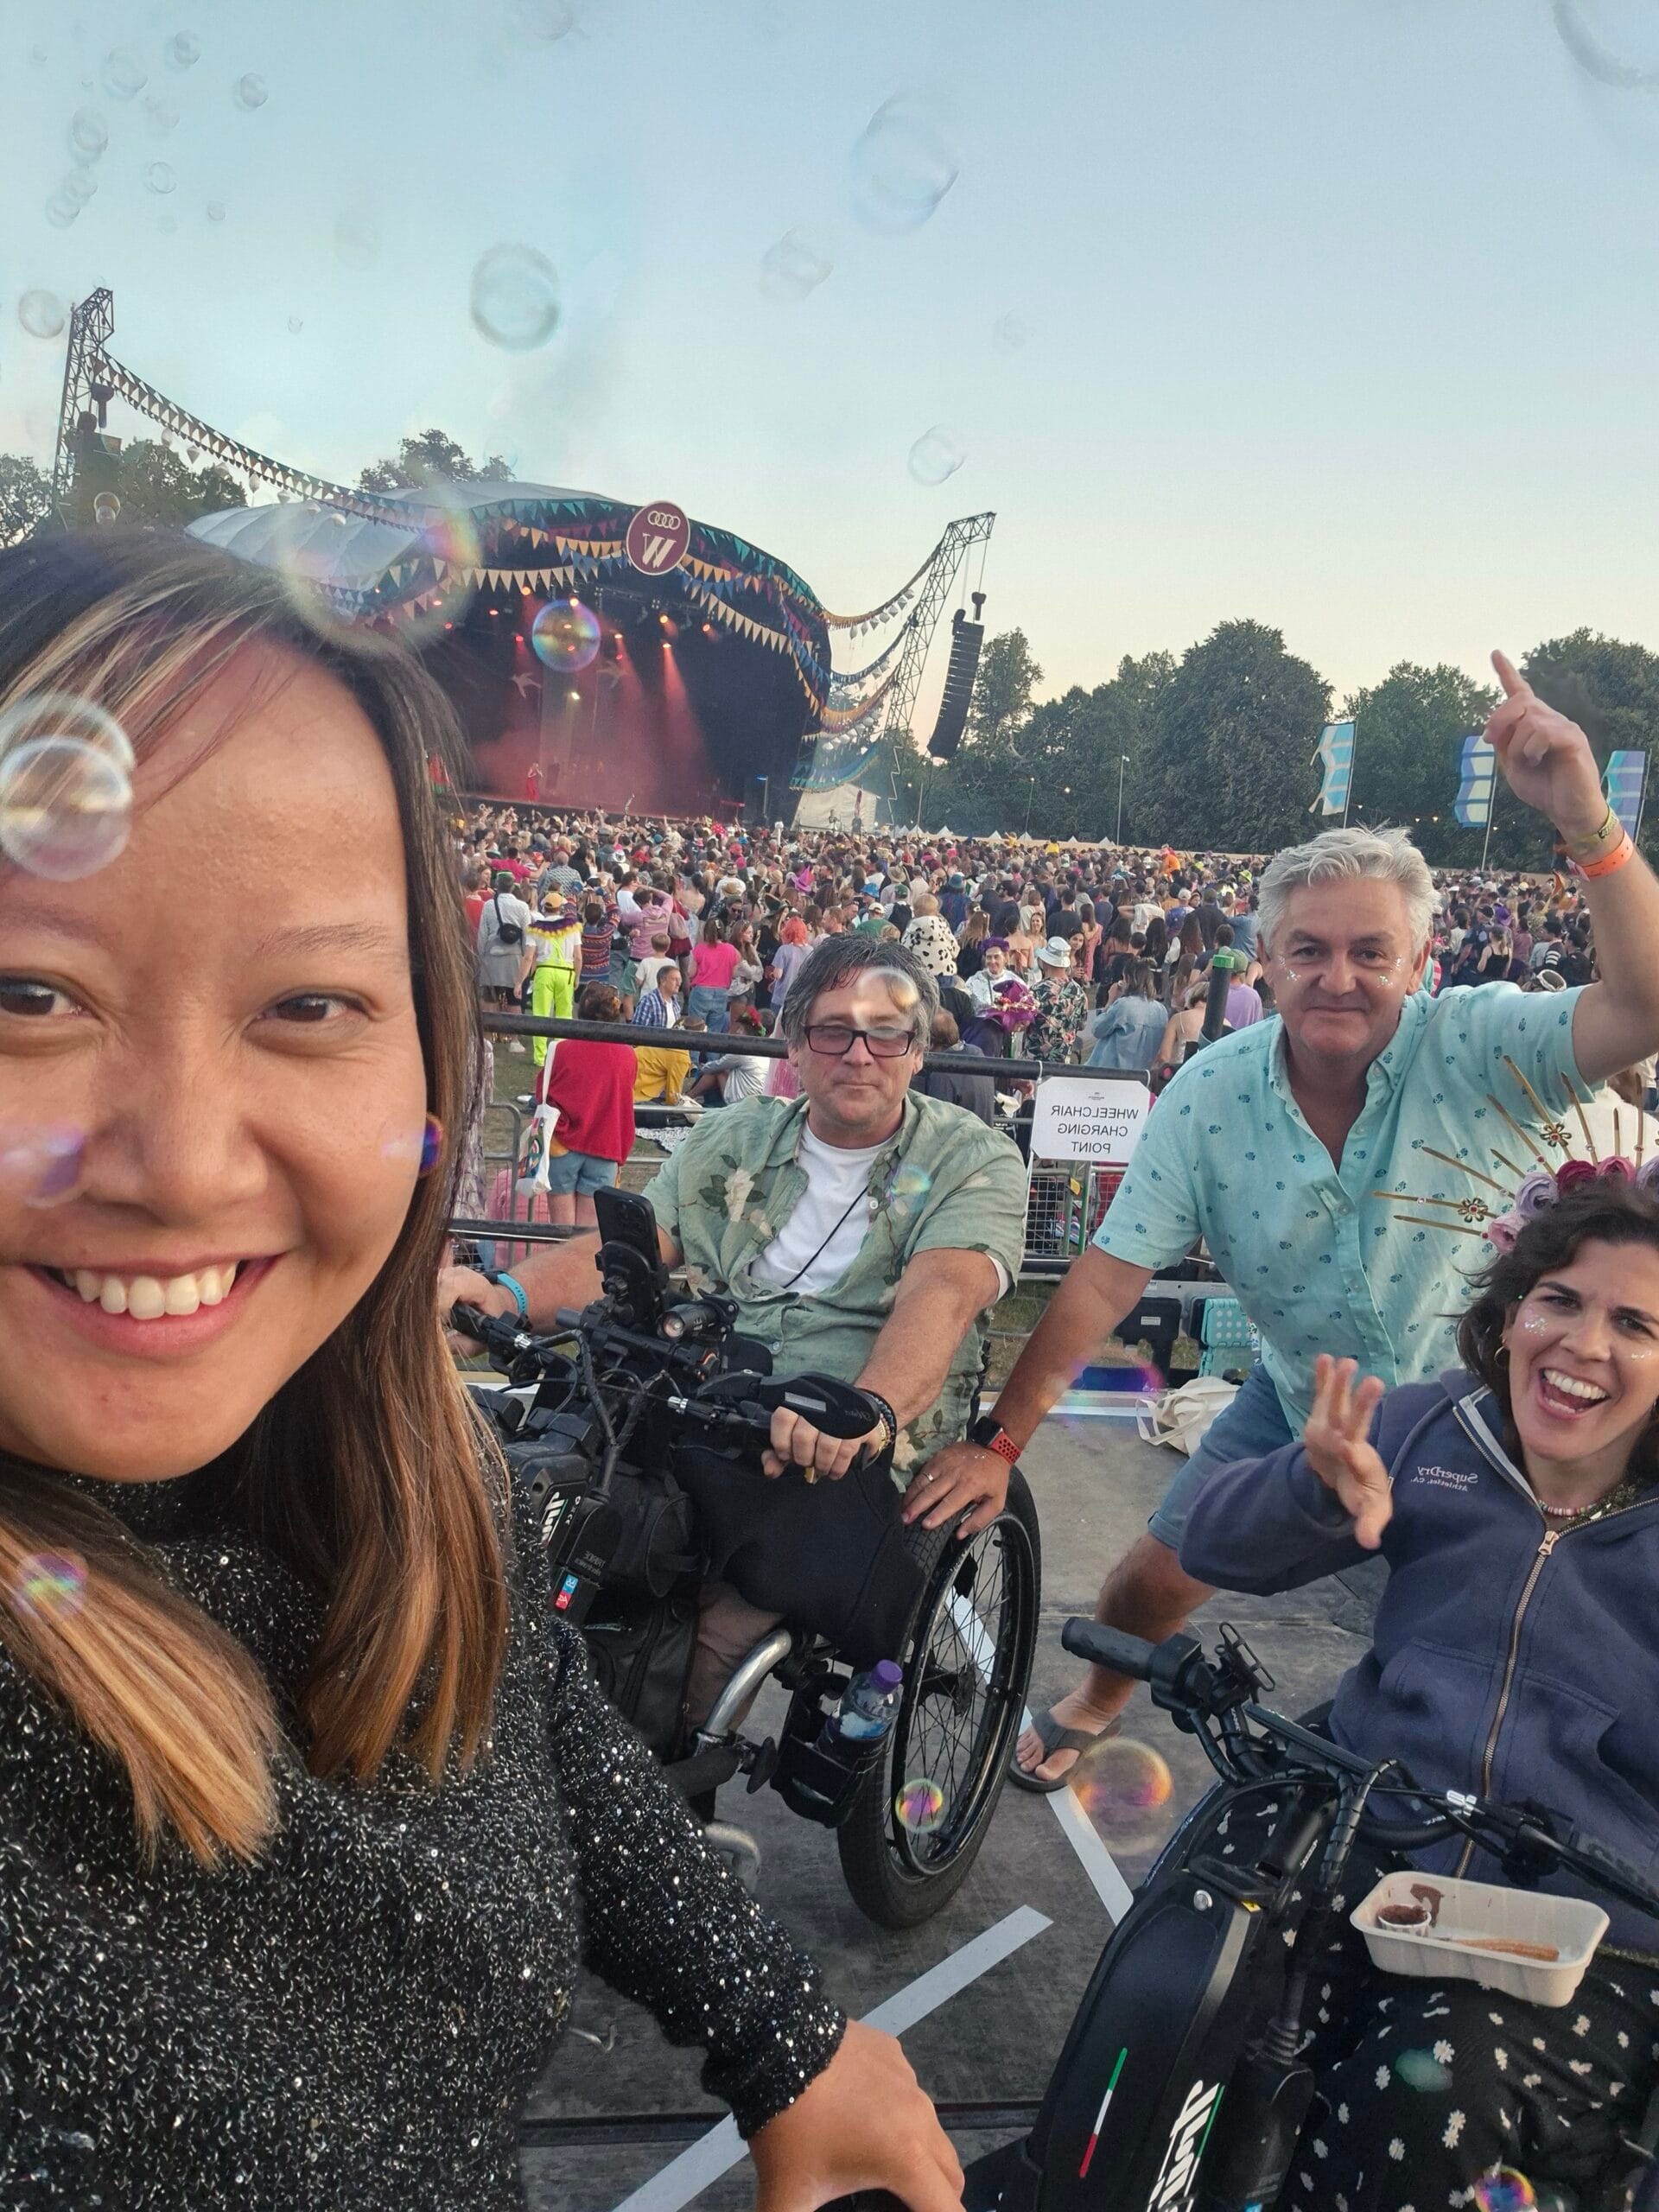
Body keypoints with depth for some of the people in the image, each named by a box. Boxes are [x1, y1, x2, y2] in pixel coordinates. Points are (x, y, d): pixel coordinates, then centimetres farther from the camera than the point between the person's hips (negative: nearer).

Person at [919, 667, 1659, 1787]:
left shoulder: (1471, 1047, -23)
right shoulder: (1210, 1092, -18)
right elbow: (1106, 1281, -17)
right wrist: (996, 1443, -20)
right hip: (1302, 1398, 2)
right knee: (1155, 1581, 10)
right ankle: (1097, 1705, 45)